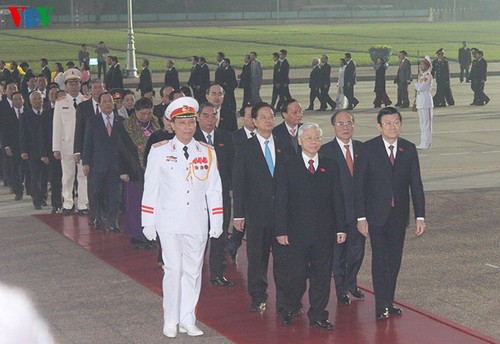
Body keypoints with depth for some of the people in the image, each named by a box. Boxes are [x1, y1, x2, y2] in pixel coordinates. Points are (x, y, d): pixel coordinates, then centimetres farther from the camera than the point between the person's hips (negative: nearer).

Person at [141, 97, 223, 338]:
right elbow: (150, 189, 2)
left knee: (193, 271, 6)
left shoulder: (207, 153, 7)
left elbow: (214, 189, 9)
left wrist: (217, 222, 5)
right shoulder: (159, 151, 1)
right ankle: (170, 322, 7)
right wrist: (148, 223, 0)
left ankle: (187, 321, 16)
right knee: (173, 270, -4)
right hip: (169, 222, -2)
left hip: (197, 223, 3)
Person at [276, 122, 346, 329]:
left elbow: (338, 200, 9)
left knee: (322, 275, 5)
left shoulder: (331, 167, 9)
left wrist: (341, 228, 3)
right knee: (298, 273, -1)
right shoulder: (288, 168, 2)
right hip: (298, 232, -2)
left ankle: (318, 315, 16)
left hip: (324, 233, 2)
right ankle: (290, 309, 22)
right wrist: (281, 230, -5)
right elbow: (281, 202, 0)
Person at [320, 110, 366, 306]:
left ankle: (351, 283, 34)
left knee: (357, 249, 12)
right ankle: (341, 292, 18)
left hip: (358, 209, 4)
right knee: (338, 252, 5)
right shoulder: (325, 151, -6)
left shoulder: (362, 148, 7)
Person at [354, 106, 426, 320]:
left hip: (399, 215, 3)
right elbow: (358, 184, -5)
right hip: (377, 214, -3)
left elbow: (416, 184, 5)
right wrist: (361, 217, -10)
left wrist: (420, 216, 0)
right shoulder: (368, 149, -6)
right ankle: (382, 306, 0)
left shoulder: (409, 149, 3)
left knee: (395, 259, 7)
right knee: (380, 259, -4)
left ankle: (388, 302, 18)